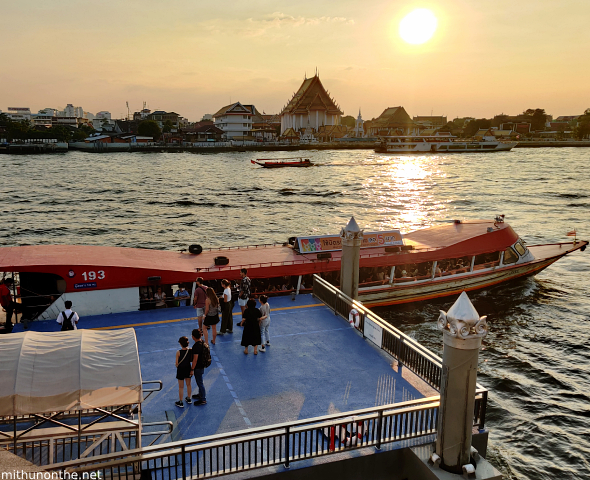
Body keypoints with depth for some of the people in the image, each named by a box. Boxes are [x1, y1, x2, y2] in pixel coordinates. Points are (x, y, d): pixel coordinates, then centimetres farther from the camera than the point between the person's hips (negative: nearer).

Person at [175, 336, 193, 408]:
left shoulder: (178, 352, -25)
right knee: (188, 384, 22)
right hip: (188, 368, 4)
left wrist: (177, 366, 6)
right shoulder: (190, 351, -14)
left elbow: (177, 363, -16)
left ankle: (180, 402, 23)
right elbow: (191, 360, -4)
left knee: (181, 387, 11)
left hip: (181, 370, -4)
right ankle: (188, 399, 39)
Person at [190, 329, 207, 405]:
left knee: (200, 383, 6)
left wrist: (192, 369, -15)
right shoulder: (202, 342, -3)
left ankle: (203, 400, 19)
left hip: (198, 367, -9)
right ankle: (201, 394, 44)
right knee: (199, 381, 26)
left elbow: (195, 359, -26)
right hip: (202, 365, 9)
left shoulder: (196, 346, -31)